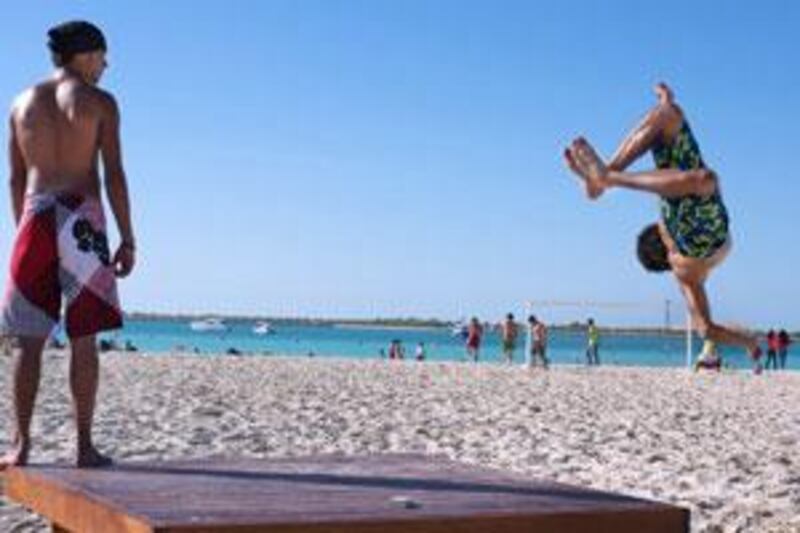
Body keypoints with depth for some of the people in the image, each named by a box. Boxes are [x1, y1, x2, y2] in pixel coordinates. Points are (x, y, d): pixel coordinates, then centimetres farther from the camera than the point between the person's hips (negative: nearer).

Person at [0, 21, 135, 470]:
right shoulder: (100, 102, -1)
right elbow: (114, 175, -7)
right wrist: (128, 239, -3)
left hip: (36, 219, 4)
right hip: (82, 222, -3)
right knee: (84, 340, 1)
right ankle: (86, 446, 3)